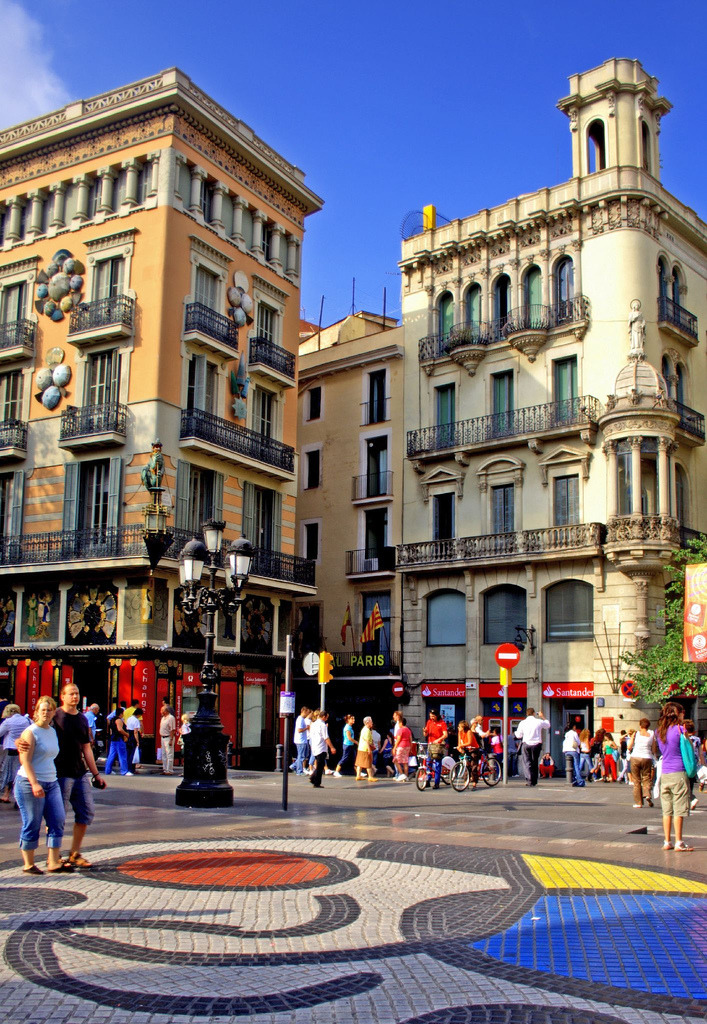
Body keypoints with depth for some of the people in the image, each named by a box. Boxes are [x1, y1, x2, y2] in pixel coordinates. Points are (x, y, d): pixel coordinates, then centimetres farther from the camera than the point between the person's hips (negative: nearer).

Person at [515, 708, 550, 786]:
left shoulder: (523, 723, -3)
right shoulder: (539, 722, -2)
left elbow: (518, 735, 3)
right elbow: (548, 725, 20)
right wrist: (543, 717, 32)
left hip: (526, 744, -1)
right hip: (536, 744, 1)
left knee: (527, 762, -1)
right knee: (535, 763, 14)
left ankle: (529, 780, -16)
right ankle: (534, 781, 16)